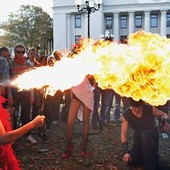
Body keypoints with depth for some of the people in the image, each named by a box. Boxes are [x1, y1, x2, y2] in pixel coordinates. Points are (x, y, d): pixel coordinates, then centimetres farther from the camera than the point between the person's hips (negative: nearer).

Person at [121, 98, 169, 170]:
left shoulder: (150, 108, -21)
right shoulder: (126, 115, -19)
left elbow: (163, 114, -4)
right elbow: (123, 134, -17)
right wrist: (126, 152, -26)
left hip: (152, 134, -2)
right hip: (138, 136, 2)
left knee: (145, 134, -38)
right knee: (131, 161, -14)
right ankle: (143, 154, 20)